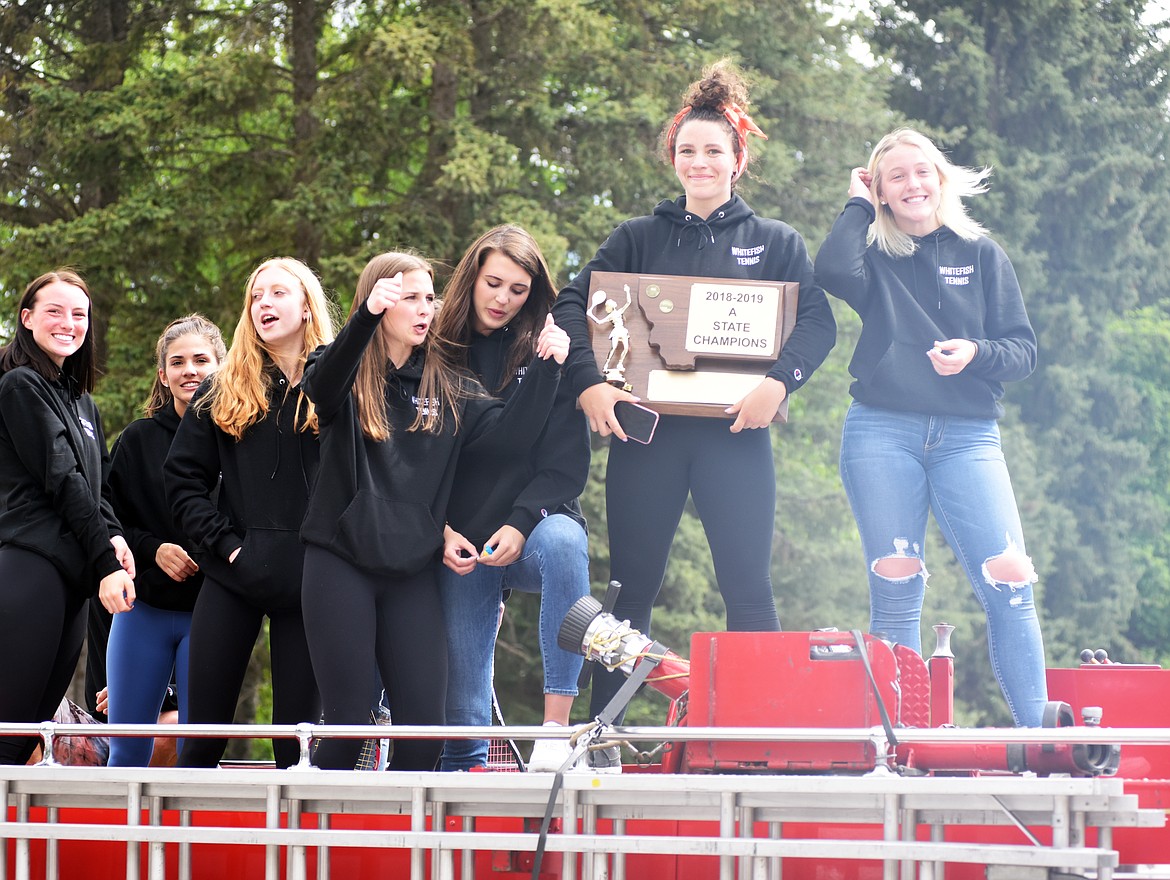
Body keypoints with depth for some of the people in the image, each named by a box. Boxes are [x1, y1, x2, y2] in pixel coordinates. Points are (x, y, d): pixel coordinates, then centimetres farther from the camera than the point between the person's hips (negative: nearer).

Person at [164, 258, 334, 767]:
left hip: (308, 576, -2)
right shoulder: (223, 391, 12)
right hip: (233, 576, 2)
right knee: (203, 735, -1)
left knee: (297, 738, 0)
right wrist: (222, 541, -5)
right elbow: (182, 477, 8)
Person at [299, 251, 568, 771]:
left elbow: (513, 429, 0)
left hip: (413, 572, 4)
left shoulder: (447, 388, 12)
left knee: (424, 729, -2)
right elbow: (322, 386, -25)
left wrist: (548, 367, -16)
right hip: (342, 566, -4)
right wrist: (367, 315, -41)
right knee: (347, 724, -6)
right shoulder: (347, 375, 0)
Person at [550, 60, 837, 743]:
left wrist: (780, 382, -18)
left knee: (748, 588, -5)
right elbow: (573, 305, 4)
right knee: (632, 588, 2)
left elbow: (818, 322, 0)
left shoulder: (776, 243, 12)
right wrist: (588, 383, -12)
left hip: (735, 434, -1)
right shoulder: (639, 238, 14)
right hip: (645, 430, 1)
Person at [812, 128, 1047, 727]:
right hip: (883, 435, 0)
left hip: (967, 436, 0)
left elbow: (1023, 350, 10)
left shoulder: (980, 253, 13)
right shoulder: (874, 255, 10)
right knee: (894, 589, -2)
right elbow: (832, 271, -15)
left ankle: (1037, 735, -13)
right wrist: (858, 205, 1)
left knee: (1008, 578, -14)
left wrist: (977, 355, -11)